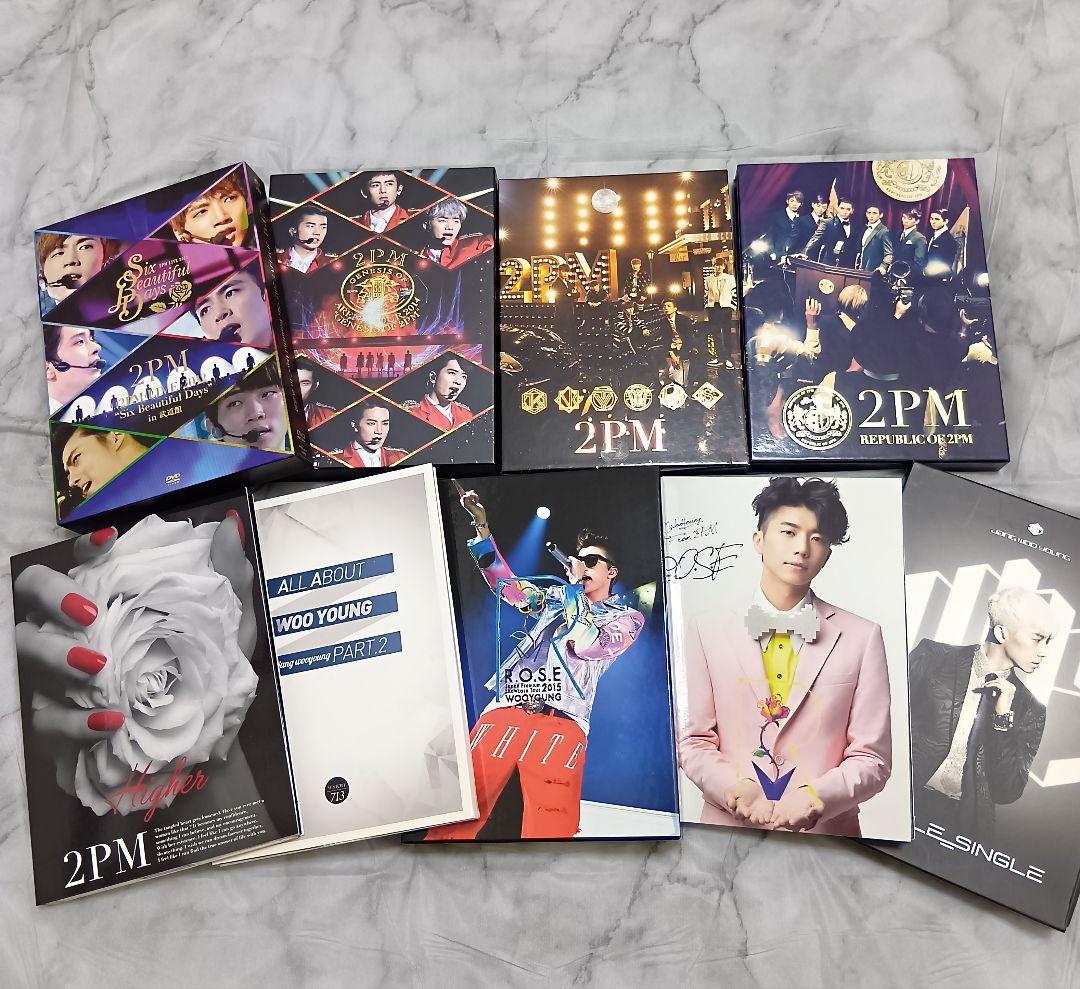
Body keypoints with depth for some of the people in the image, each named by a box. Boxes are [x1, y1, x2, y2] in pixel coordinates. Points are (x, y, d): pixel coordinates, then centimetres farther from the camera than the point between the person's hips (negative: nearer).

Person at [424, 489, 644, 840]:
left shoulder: (627, 619, 14)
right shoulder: (556, 596, 28)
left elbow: (584, 645, -4)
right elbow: (506, 584, 20)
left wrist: (576, 586, 6)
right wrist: (481, 526, 10)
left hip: (561, 723, -3)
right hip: (505, 710, 3)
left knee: (549, 831, -19)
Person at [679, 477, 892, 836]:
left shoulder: (862, 637, 1)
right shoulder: (707, 630, 2)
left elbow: (872, 758, 1)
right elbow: (693, 742, 2)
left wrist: (815, 796, -14)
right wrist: (736, 789, -14)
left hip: (825, 833, 0)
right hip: (727, 826, 1)